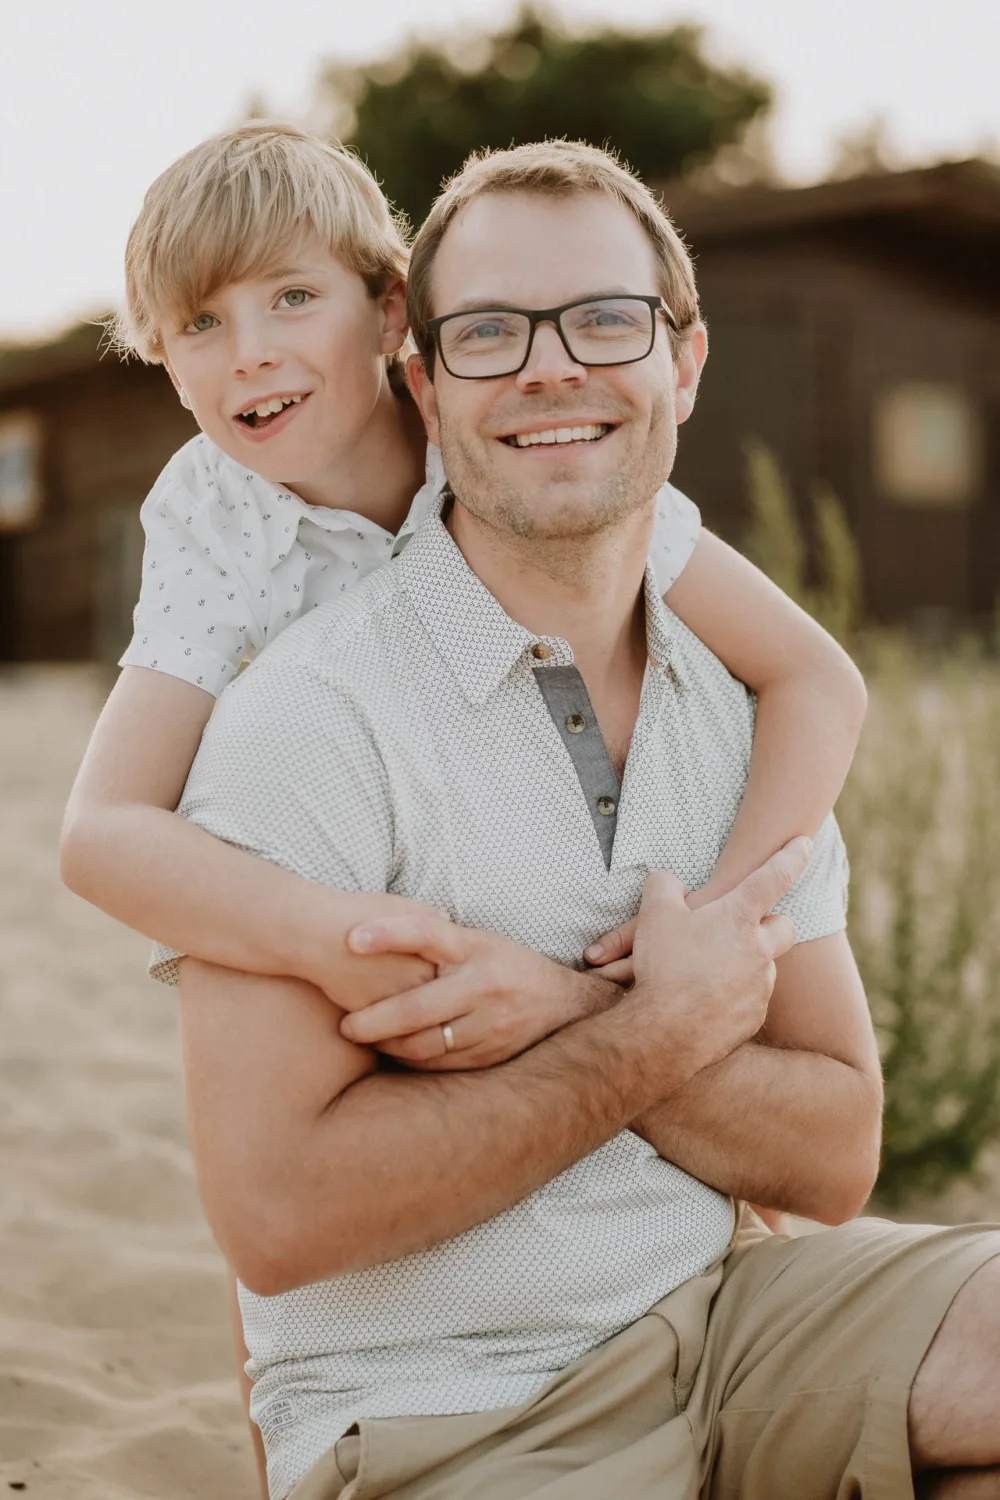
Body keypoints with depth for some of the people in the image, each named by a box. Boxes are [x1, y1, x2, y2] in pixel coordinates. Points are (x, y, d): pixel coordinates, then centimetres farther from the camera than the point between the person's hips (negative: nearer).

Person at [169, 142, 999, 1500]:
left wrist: (566, 1018, -17)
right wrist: (659, 1033, -16)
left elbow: (835, 1159, 1)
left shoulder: (745, 715, 6)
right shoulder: (312, 718, -14)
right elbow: (275, 1213, -20)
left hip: (725, 1326, 6)